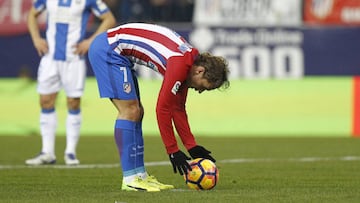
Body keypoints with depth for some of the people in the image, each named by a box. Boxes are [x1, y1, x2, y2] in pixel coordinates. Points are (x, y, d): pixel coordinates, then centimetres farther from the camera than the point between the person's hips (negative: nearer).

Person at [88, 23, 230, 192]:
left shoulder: (189, 58, 8)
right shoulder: (180, 64, -21)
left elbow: (178, 108, 16)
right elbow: (163, 109, -19)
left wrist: (192, 147, 14)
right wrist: (173, 151, -12)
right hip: (106, 49, -11)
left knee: (136, 112, 10)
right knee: (130, 111, -11)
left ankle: (140, 175, 12)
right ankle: (130, 179, -9)